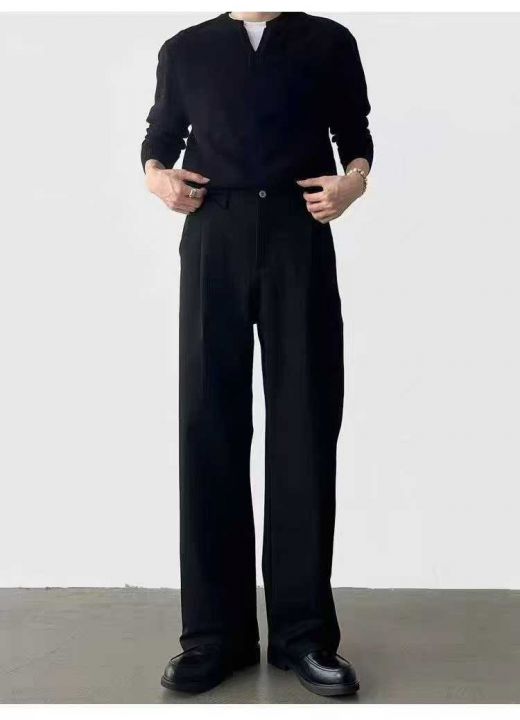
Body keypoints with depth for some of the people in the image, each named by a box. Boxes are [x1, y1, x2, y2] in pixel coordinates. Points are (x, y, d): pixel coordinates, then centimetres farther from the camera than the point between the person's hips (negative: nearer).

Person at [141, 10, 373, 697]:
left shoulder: (330, 42, 16)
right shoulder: (185, 49, 19)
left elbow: (356, 136, 17)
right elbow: (159, 138, 22)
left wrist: (355, 179, -5)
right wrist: (157, 175, 0)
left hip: (300, 237, -1)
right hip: (214, 238, 1)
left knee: (306, 427, -3)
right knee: (208, 425, -3)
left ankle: (303, 631, 6)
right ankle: (216, 632, 4)